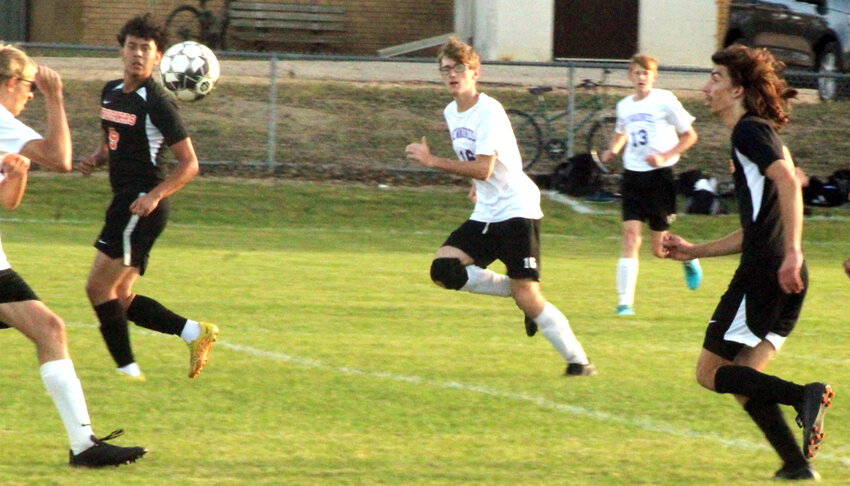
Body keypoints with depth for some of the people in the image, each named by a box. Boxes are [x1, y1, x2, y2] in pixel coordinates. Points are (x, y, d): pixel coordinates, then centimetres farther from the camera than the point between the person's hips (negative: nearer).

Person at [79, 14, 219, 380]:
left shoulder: (157, 104, -12)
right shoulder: (111, 93, 12)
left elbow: (189, 163, -11)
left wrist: (155, 195, -24)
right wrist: (95, 160, 5)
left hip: (141, 207, -9)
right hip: (123, 203, 9)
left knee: (98, 286, -12)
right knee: (120, 300, 8)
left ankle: (127, 369, -6)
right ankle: (194, 333, 14)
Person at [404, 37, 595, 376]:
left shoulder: (488, 112, -15)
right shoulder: (451, 113, 11)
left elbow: (482, 169, -25)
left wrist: (432, 161, -22)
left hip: (517, 209, -8)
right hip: (485, 213, 8)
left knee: (527, 296, -13)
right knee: (444, 269, -10)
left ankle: (578, 361, -1)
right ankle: (516, 292, 6)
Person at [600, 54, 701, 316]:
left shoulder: (664, 101, -6)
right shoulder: (624, 106, 9)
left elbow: (689, 135, -2)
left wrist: (665, 156, -15)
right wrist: (612, 150, 8)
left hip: (660, 175, -4)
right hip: (632, 176, 4)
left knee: (659, 250, 0)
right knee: (630, 236, -12)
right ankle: (625, 302, -12)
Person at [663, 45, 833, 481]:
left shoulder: (750, 131, -5)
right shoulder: (754, 135, 24)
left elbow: (788, 182, -23)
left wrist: (791, 252, -32)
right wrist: (695, 251, 30)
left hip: (765, 272, -9)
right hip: (784, 280, 9)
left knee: (711, 372, -3)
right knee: (742, 379, 12)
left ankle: (805, 396, -20)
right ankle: (797, 464, 2)